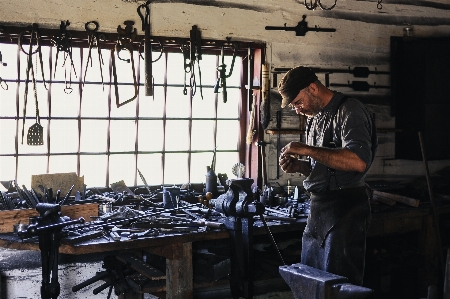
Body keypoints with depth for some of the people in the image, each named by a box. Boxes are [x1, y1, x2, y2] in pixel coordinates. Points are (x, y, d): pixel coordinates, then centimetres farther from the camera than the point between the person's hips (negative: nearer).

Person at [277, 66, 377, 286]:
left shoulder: (349, 110, -11)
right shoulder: (315, 116, 15)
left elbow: (358, 162, -26)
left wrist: (307, 150, -22)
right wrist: (298, 166, 3)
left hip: (344, 209, -9)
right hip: (318, 209, 9)